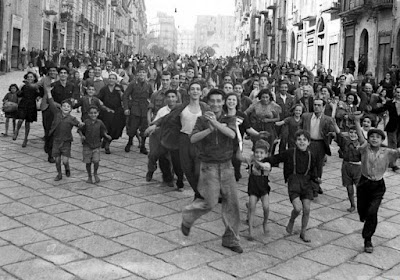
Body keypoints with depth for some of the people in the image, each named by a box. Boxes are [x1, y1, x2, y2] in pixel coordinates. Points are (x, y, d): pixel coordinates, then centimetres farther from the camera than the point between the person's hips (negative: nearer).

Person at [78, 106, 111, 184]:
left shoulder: (99, 123, -2)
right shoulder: (86, 122, -6)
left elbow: (103, 132, 5)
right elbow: (80, 130, 3)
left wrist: (107, 136, -14)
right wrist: (82, 136, -14)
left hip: (96, 146, 0)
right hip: (87, 146, 0)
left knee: (96, 161, -13)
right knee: (88, 162, 5)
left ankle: (95, 174, 15)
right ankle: (89, 176, 25)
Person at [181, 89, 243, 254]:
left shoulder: (229, 119, 2)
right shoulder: (202, 120, -1)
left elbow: (232, 134, -19)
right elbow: (193, 139, -16)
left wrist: (216, 123, -30)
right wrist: (210, 129, -27)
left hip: (226, 165, 3)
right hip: (209, 166, -2)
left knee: (232, 203, 2)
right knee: (210, 202, -7)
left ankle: (231, 239, 15)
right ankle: (187, 217, 23)